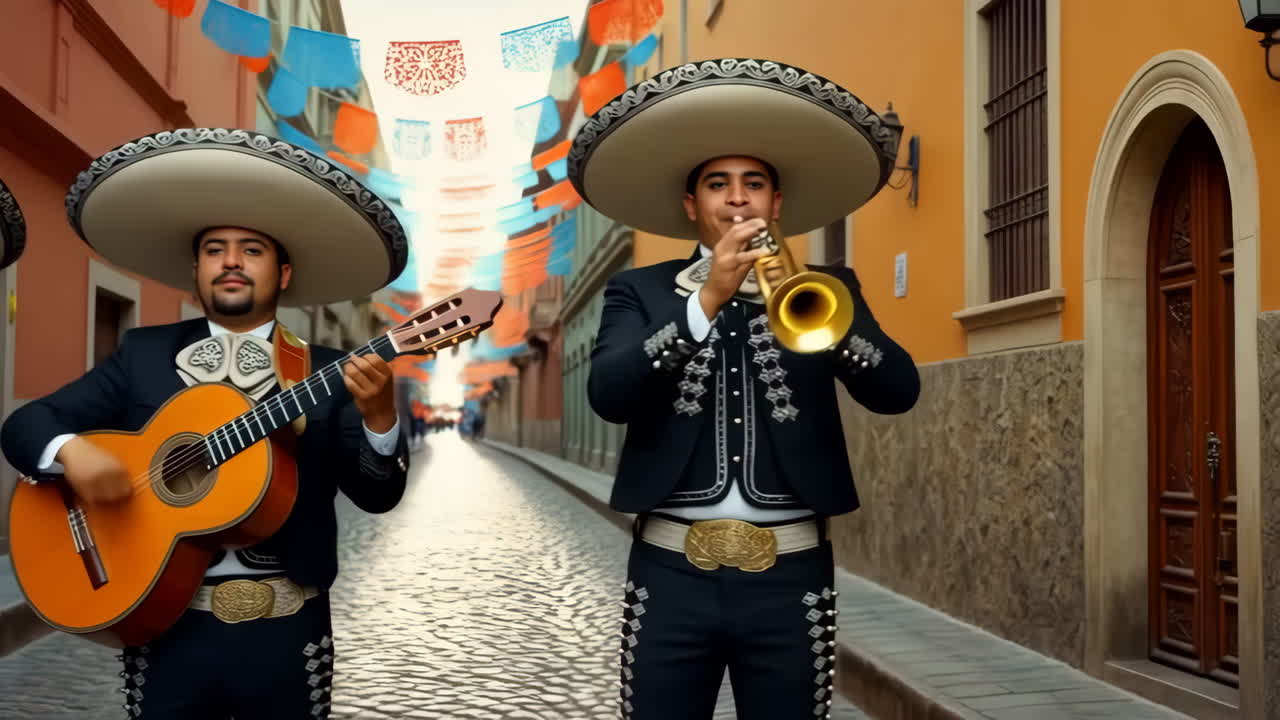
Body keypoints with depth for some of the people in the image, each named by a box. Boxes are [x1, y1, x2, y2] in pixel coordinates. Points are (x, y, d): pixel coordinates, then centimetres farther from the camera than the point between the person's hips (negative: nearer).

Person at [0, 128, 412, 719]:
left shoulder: (327, 373, 1)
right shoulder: (144, 354, 6)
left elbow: (377, 495, -5)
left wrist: (379, 416, -24)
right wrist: (71, 449, -16)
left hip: (284, 631, -1)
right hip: (166, 626, 1)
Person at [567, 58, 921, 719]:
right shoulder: (639, 292, 6)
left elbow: (898, 391, -6)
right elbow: (608, 395, -11)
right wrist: (706, 302, -20)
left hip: (790, 576, 1)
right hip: (671, 573, 0)